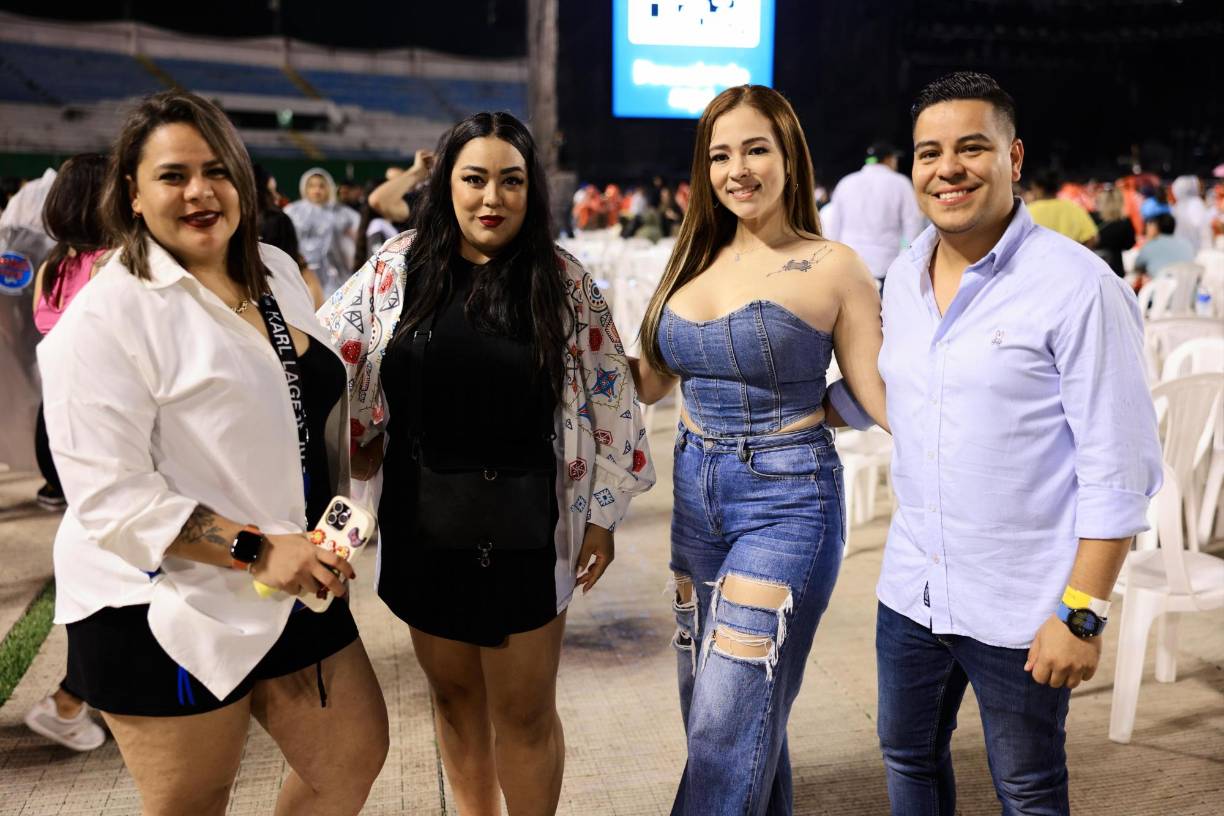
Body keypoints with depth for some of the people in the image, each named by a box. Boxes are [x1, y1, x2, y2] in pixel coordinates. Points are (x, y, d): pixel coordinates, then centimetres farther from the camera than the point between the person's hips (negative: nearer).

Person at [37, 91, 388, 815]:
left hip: (295, 585, 7)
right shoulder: (107, 318, -16)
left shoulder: (276, 272, 6)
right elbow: (113, 497, -21)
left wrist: (333, 521, 10)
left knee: (355, 758, 16)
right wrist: (258, 550, -25)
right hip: (166, 615, -7)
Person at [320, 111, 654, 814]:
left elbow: (605, 397, -1)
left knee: (525, 713, 7)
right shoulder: (399, 268, -2)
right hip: (423, 524, 2)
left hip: (524, 528, -2)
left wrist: (602, 514, -1)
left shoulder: (564, 282, -5)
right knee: (454, 695, 18)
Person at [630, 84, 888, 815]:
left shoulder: (834, 267, -7)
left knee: (729, 725, -5)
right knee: (711, 708, 16)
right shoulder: (697, 260, 8)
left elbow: (882, 394, -9)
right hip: (697, 494, 6)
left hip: (787, 500, -6)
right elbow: (651, 380, 11)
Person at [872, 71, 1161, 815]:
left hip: (1020, 612, -5)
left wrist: (1083, 613, -16)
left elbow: (1119, 469, -15)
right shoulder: (902, 278, 4)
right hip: (910, 591, 6)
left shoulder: (1077, 288, -15)